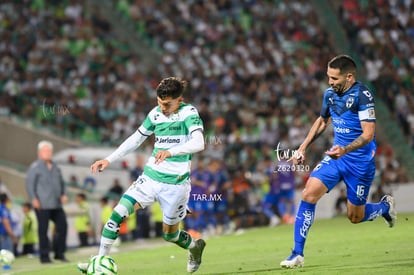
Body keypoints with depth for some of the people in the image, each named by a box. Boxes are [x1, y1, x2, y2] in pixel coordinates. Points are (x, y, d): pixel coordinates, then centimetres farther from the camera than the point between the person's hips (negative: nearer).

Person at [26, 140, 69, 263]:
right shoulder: (35, 167, -1)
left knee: (62, 225, 0)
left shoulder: (55, 167, 18)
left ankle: (59, 253, 11)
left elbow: (61, 182, 24)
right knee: (43, 230, -3)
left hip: (56, 204, 6)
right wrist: (34, 199, -15)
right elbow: (29, 183, -5)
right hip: (42, 205, -6)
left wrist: (63, 194, 7)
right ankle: (44, 257, 2)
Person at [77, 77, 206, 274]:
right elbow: (136, 139, 16)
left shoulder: (189, 113, -13)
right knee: (117, 214, -13)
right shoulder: (155, 113, 3)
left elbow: (198, 143, -29)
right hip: (150, 176, 4)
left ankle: (195, 246, 43)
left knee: (170, 234, 10)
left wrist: (170, 151, -45)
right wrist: (109, 159, 10)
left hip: (175, 183, -4)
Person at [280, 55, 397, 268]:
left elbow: (368, 133, -24)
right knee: (309, 194, -15)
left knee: (355, 217, 5)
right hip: (336, 156, 5)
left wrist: (345, 150, -39)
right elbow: (322, 121, 21)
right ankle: (297, 254, -11)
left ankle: (385, 206, 40)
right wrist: (303, 148, 15)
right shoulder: (330, 94, 2)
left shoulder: (362, 94, -19)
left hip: (360, 161, -5)